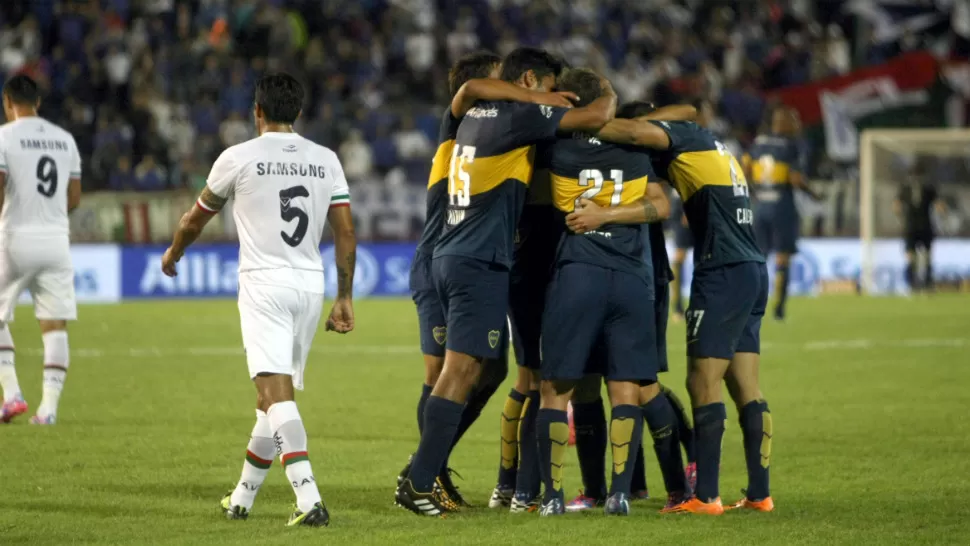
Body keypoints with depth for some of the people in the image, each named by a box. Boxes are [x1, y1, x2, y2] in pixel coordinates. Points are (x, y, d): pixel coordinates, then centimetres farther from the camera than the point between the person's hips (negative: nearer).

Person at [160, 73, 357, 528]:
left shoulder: (239, 158, -1)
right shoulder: (326, 160, 9)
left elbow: (196, 218, 13)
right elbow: (346, 232, 6)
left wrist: (173, 254, 33)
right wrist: (344, 298, 12)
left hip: (264, 285, -5)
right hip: (310, 285, 5)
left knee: (276, 390, -15)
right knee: (274, 394, 16)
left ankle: (309, 498, -31)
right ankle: (242, 498, 28)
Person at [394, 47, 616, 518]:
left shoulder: (475, 116, 15)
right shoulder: (517, 117, -10)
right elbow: (597, 117, -13)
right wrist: (611, 95, 9)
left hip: (449, 257, 9)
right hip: (481, 263, -9)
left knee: (474, 369, 14)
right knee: (460, 372, -9)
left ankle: (426, 470, 12)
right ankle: (419, 484, -11)